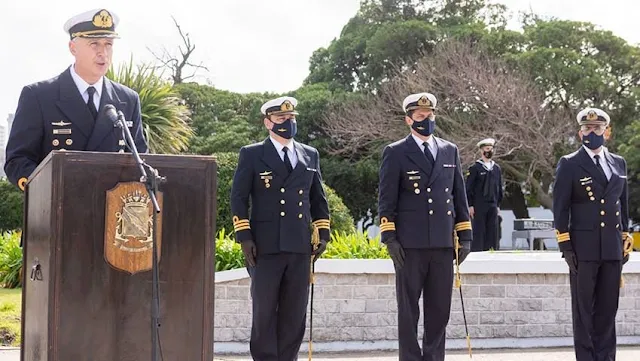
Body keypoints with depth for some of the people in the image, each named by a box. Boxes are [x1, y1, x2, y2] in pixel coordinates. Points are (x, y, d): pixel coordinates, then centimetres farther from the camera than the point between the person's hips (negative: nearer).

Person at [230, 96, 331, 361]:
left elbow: (318, 198, 18)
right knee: (264, 310, 0)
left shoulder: (310, 155, 14)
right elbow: (238, 197, 1)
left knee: (295, 312, 5)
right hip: (266, 247, -3)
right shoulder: (251, 155, 3)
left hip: (300, 247, 3)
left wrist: (323, 232, 8)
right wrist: (244, 236, -8)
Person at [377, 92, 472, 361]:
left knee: (440, 309, 6)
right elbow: (386, 199, -1)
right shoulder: (395, 152, 2)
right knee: (408, 309, 3)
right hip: (410, 245, -3)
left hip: (443, 243, 4)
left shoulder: (450, 151, 14)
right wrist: (389, 237, -9)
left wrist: (465, 235, 9)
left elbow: (459, 195, 15)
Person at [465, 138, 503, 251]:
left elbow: (499, 188, 19)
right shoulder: (474, 168, -1)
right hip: (478, 207, -5)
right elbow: (468, 188, -3)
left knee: (493, 234, 3)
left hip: (493, 207, 5)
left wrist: (498, 205, 13)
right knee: (478, 233, -5)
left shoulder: (497, 168, 14)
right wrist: (470, 205, -9)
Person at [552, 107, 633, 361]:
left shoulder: (619, 163, 12)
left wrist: (626, 240, 11)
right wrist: (565, 245, -9)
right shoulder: (569, 164, 0)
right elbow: (560, 207, -3)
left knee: (608, 307, 7)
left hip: (612, 247, 4)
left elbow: (623, 204, 16)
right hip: (583, 247, -4)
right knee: (583, 308, 2)